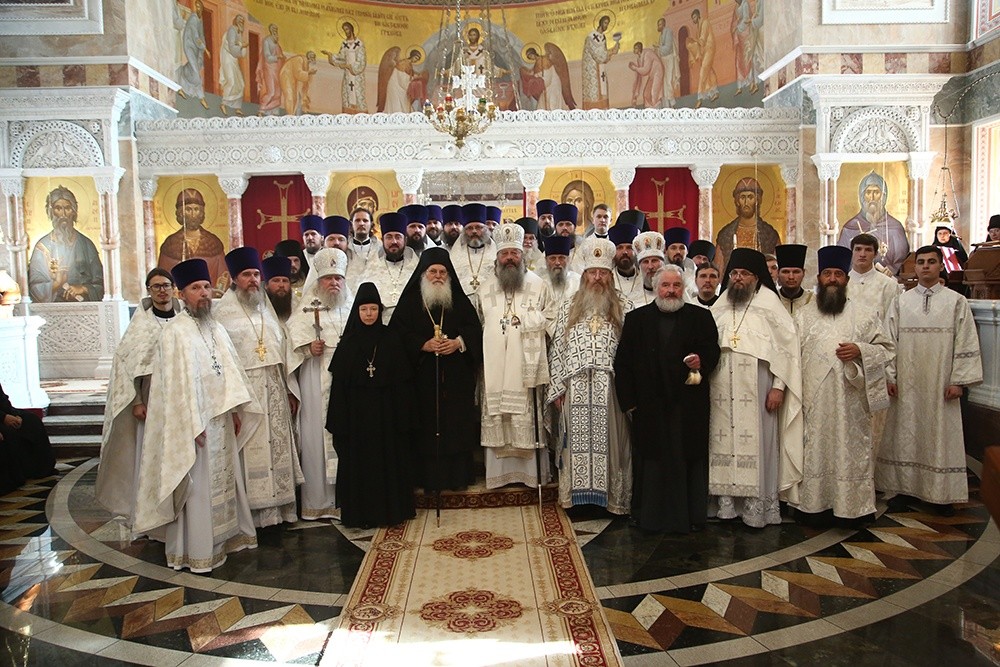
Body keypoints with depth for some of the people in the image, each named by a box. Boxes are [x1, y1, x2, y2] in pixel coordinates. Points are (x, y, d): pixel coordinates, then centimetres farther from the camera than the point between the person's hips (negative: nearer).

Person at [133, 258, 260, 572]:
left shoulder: (216, 328, 11)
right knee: (197, 485, 0)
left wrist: (236, 410, 9)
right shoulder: (175, 332, -12)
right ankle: (197, 551, 10)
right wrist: (193, 425, -19)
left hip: (222, 417, 7)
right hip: (195, 421, -7)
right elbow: (176, 382, -16)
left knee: (223, 478, 15)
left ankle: (224, 536, 28)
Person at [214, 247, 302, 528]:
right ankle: (255, 511, 6)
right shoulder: (224, 311, -3)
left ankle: (279, 507, 17)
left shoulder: (266, 308, 15)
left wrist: (290, 389, 11)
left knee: (277, 445, 8)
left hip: (274, 389, 6)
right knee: (251, 450, -3)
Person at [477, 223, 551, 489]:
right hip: (495, 368, 2)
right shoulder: (486, 290, 13)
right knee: (496, 416, 2)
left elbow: (547, 322, 7)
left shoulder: (538, 285, 5)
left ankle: (531, 469, 7)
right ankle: (499, 470, 9)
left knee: (528, 416, -2)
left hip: (527, 365, -2)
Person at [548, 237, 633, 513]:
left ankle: (611, 497, 11)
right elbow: (557, 348, 8)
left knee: (609, 441, 1)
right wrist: (556, 387, 2)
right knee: (578, 441, 4)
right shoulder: (568, 307, 11)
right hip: (575, 388, 1)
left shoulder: (624, 309, 7)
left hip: (611, 388, -1)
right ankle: (578, 495, 13)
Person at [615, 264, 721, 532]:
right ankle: (650, 516, 15)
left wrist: (702, 361, -17)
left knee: (689, 460, 4)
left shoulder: (701, 317, 8)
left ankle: (690, 516, 16)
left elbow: (712, 351, 7)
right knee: (651, 461, 4)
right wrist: (628, 400, -2)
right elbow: (622, 362, 4)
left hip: (689, 406, 0)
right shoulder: (637, 319, 7)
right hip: (649, 406, 0)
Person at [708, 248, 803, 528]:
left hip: (756, 389, -4)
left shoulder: (768, 303, 0)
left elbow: (786, 345, -4)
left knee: (756, 442, -2)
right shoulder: (720, 307, 13)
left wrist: (779, 386, -10)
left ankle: (759, 507, 6)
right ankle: (727, 502, 11)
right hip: (722, 391, 4)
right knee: (724, 441, 4)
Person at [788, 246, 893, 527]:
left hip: (850, 399, 0)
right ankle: (813, 505, 14)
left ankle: (854, 507, 14)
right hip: (813, 399, 1)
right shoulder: (802, 314, 9)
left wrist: (860, 350, -13)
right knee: (813, 450, 3)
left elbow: (886, 348, 7)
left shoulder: (864, 314, 7)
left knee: (851, 449, 3)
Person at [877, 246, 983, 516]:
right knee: (905, 434, 5)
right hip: (906, 384, 1)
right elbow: (889, 341, 4)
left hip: (941, 385, -1)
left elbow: (966, 343, -1)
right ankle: (903, 488, 15)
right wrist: (890, 376, -3)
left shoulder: (956, 302, 3)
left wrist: (958, 380, -7)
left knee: (941, 434, 4)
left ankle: (941, 494, 14)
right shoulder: (900, 301, 6)